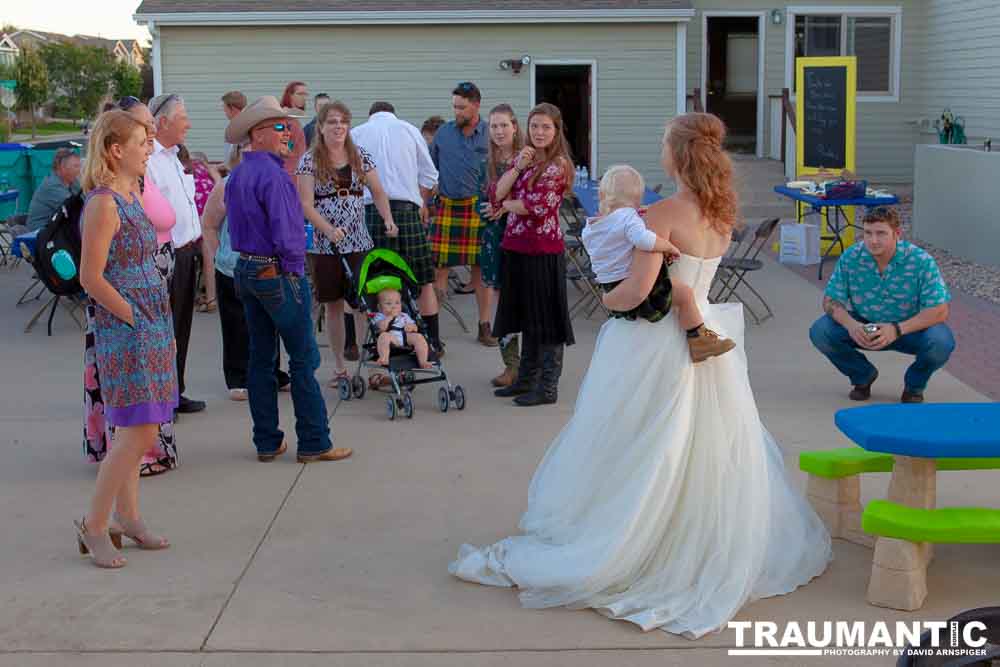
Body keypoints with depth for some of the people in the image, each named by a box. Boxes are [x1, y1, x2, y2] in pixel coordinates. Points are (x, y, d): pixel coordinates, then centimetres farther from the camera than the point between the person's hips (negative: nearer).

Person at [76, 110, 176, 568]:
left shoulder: (131, 194, 12)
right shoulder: (103, 203, -16)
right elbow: (92, 278, -19)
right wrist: (134, 317, -14)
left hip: (150, 325, 9)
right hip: (125, 330, -9)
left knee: (134, 429, 14)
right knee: (139, 432, -8)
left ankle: (126, 517, 24)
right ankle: (94, 526, 4)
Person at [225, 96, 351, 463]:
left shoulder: (237, 175, 10)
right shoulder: (272, 174, -18)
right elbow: (285, 232, -22)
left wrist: (250, 258, 15)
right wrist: (295, 266, -8)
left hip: (246, 269, 9)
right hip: (279, 274, -9)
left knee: (260, 359, 11)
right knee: (303, 359, -2)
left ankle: (267, 442, 16)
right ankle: (314, 443, 2)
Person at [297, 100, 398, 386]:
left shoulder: (360, 157, 6)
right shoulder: (310, 161, -2)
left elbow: (378, 192, 11)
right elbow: (306, 204, -8)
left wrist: (388, 220, -7)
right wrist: (329, 230, -22)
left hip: (359, 242, 1)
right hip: (325, 244, -1)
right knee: (334, 305, 7)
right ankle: (340, 365, 17)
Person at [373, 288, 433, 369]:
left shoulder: (404, 316, 32)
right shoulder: (379, 317, 18)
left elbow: (415, 328, 24)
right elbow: (382, 327, -6)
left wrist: (412, 327, 0)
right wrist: (390, 316, -1)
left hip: (406, 336, 4)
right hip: (391, 337, -4)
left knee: (419, 337, -22)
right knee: (384, 335, -36)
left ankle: (423, 361, -26)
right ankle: (384, 359, -48)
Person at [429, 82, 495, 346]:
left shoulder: (490, 134, 1)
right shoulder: (443, 133, 9)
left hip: (478, 208, -2)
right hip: (446, 206, 2)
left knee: (481, 268, 4)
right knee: (439, 266, -2)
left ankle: (484, 327, 13)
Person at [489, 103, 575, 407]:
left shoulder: (558, 164, -9)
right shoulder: (523, 158, 13)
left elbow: (537, 205, -17)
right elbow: (495, 194, 3)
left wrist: (504, 205, -1)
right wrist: (518, 166, -9)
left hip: (543, 250, -8)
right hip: (517, 247, 8)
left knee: (546, 318, 0)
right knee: (526, 316, 16)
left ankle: (548, 387, 6)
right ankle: (526, 379, 26)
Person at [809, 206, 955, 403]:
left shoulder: (922, 261, -22)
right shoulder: (850, 258, -15)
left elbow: (940, 311, -24)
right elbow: (831, 300, -8)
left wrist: (897, 329, -36)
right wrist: (850, 324, -30)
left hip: (910, 328, -2)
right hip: (862, 326, 2)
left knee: (941, 342, -33)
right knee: (820, 331, -21)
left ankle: (915, 383, 3)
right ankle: (863, 375, 8)